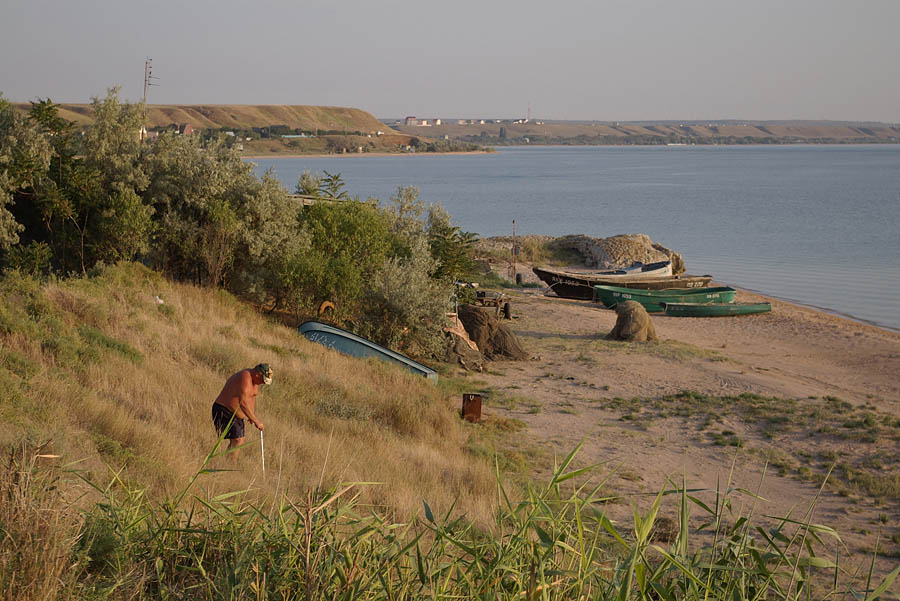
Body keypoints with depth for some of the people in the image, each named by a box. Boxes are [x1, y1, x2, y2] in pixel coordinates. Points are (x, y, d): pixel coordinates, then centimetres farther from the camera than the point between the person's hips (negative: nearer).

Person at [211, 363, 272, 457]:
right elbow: (243, 403, -33)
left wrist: (253, 415, 13)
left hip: (236, 414, 10)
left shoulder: (254, 379, 6)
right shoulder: (245, 379, -25)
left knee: (239, 441, 9)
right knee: (237, 441, -18)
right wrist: (256, 421, -32)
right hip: (224, 412, -10)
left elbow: (252, 397, 23)